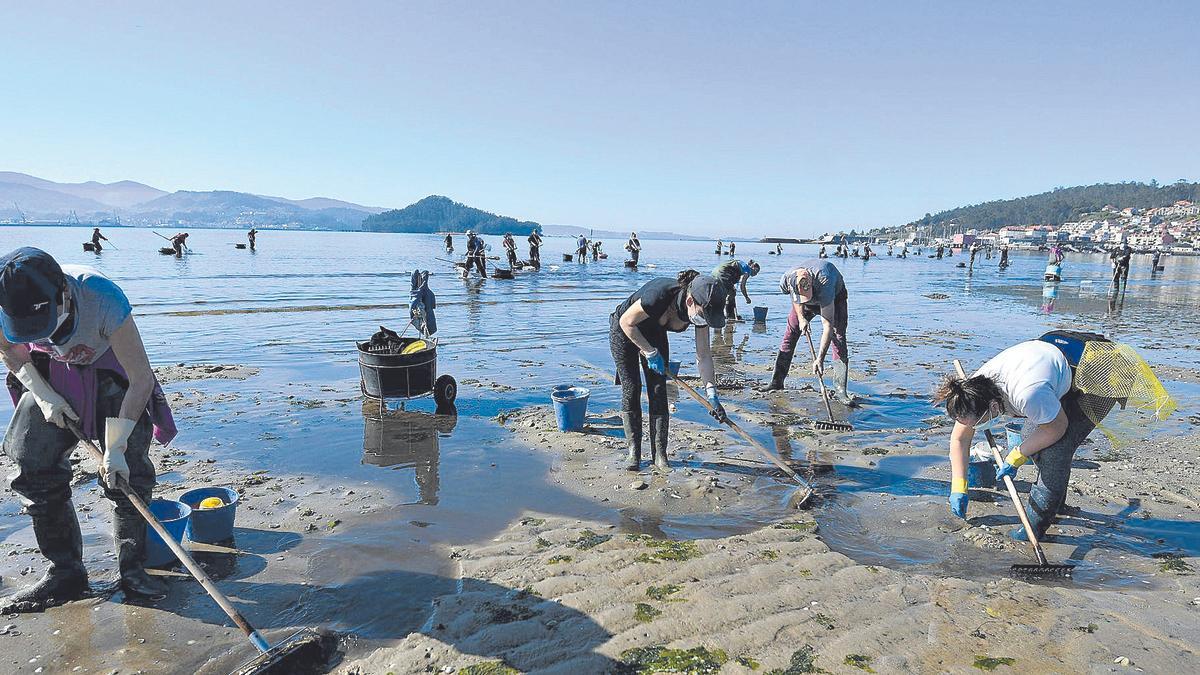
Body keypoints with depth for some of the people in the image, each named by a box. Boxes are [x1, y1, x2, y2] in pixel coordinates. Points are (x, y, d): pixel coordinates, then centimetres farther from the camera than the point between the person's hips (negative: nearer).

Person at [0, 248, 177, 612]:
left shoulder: (105, 299, -39)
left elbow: (142, 380, -32)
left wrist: (115, 447, -30)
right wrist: (43, 396, -13)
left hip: (109, 372, -3)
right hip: (49, 374, 4)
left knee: (126, 470, -12)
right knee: (35, 471, -3)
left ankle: (132, 568, 4)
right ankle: (65, 573, 10)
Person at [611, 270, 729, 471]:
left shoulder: (701, 312, -24)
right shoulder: (659, 295, -41)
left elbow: (704, 356, -16)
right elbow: (626, 322, -26)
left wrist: (712, 395, -21)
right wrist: (650, 353, -23)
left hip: (654, 334, 5)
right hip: (625, 331, -5)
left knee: (659, 391, -3)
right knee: (631, 390, -6)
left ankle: (660, 453, 3)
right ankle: (633, 451, 4)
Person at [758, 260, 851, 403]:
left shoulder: (824, 283, -46)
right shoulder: (787, 281, -34)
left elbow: (828, 325, -44)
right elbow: (796, 298, -4)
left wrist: (820, 359, -47)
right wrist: (801, 318, -18)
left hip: (835, 295, -3)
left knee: (838, 339, -17)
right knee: (789, 335, -3)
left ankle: (840, 389, -15)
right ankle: (776, 381, 6)